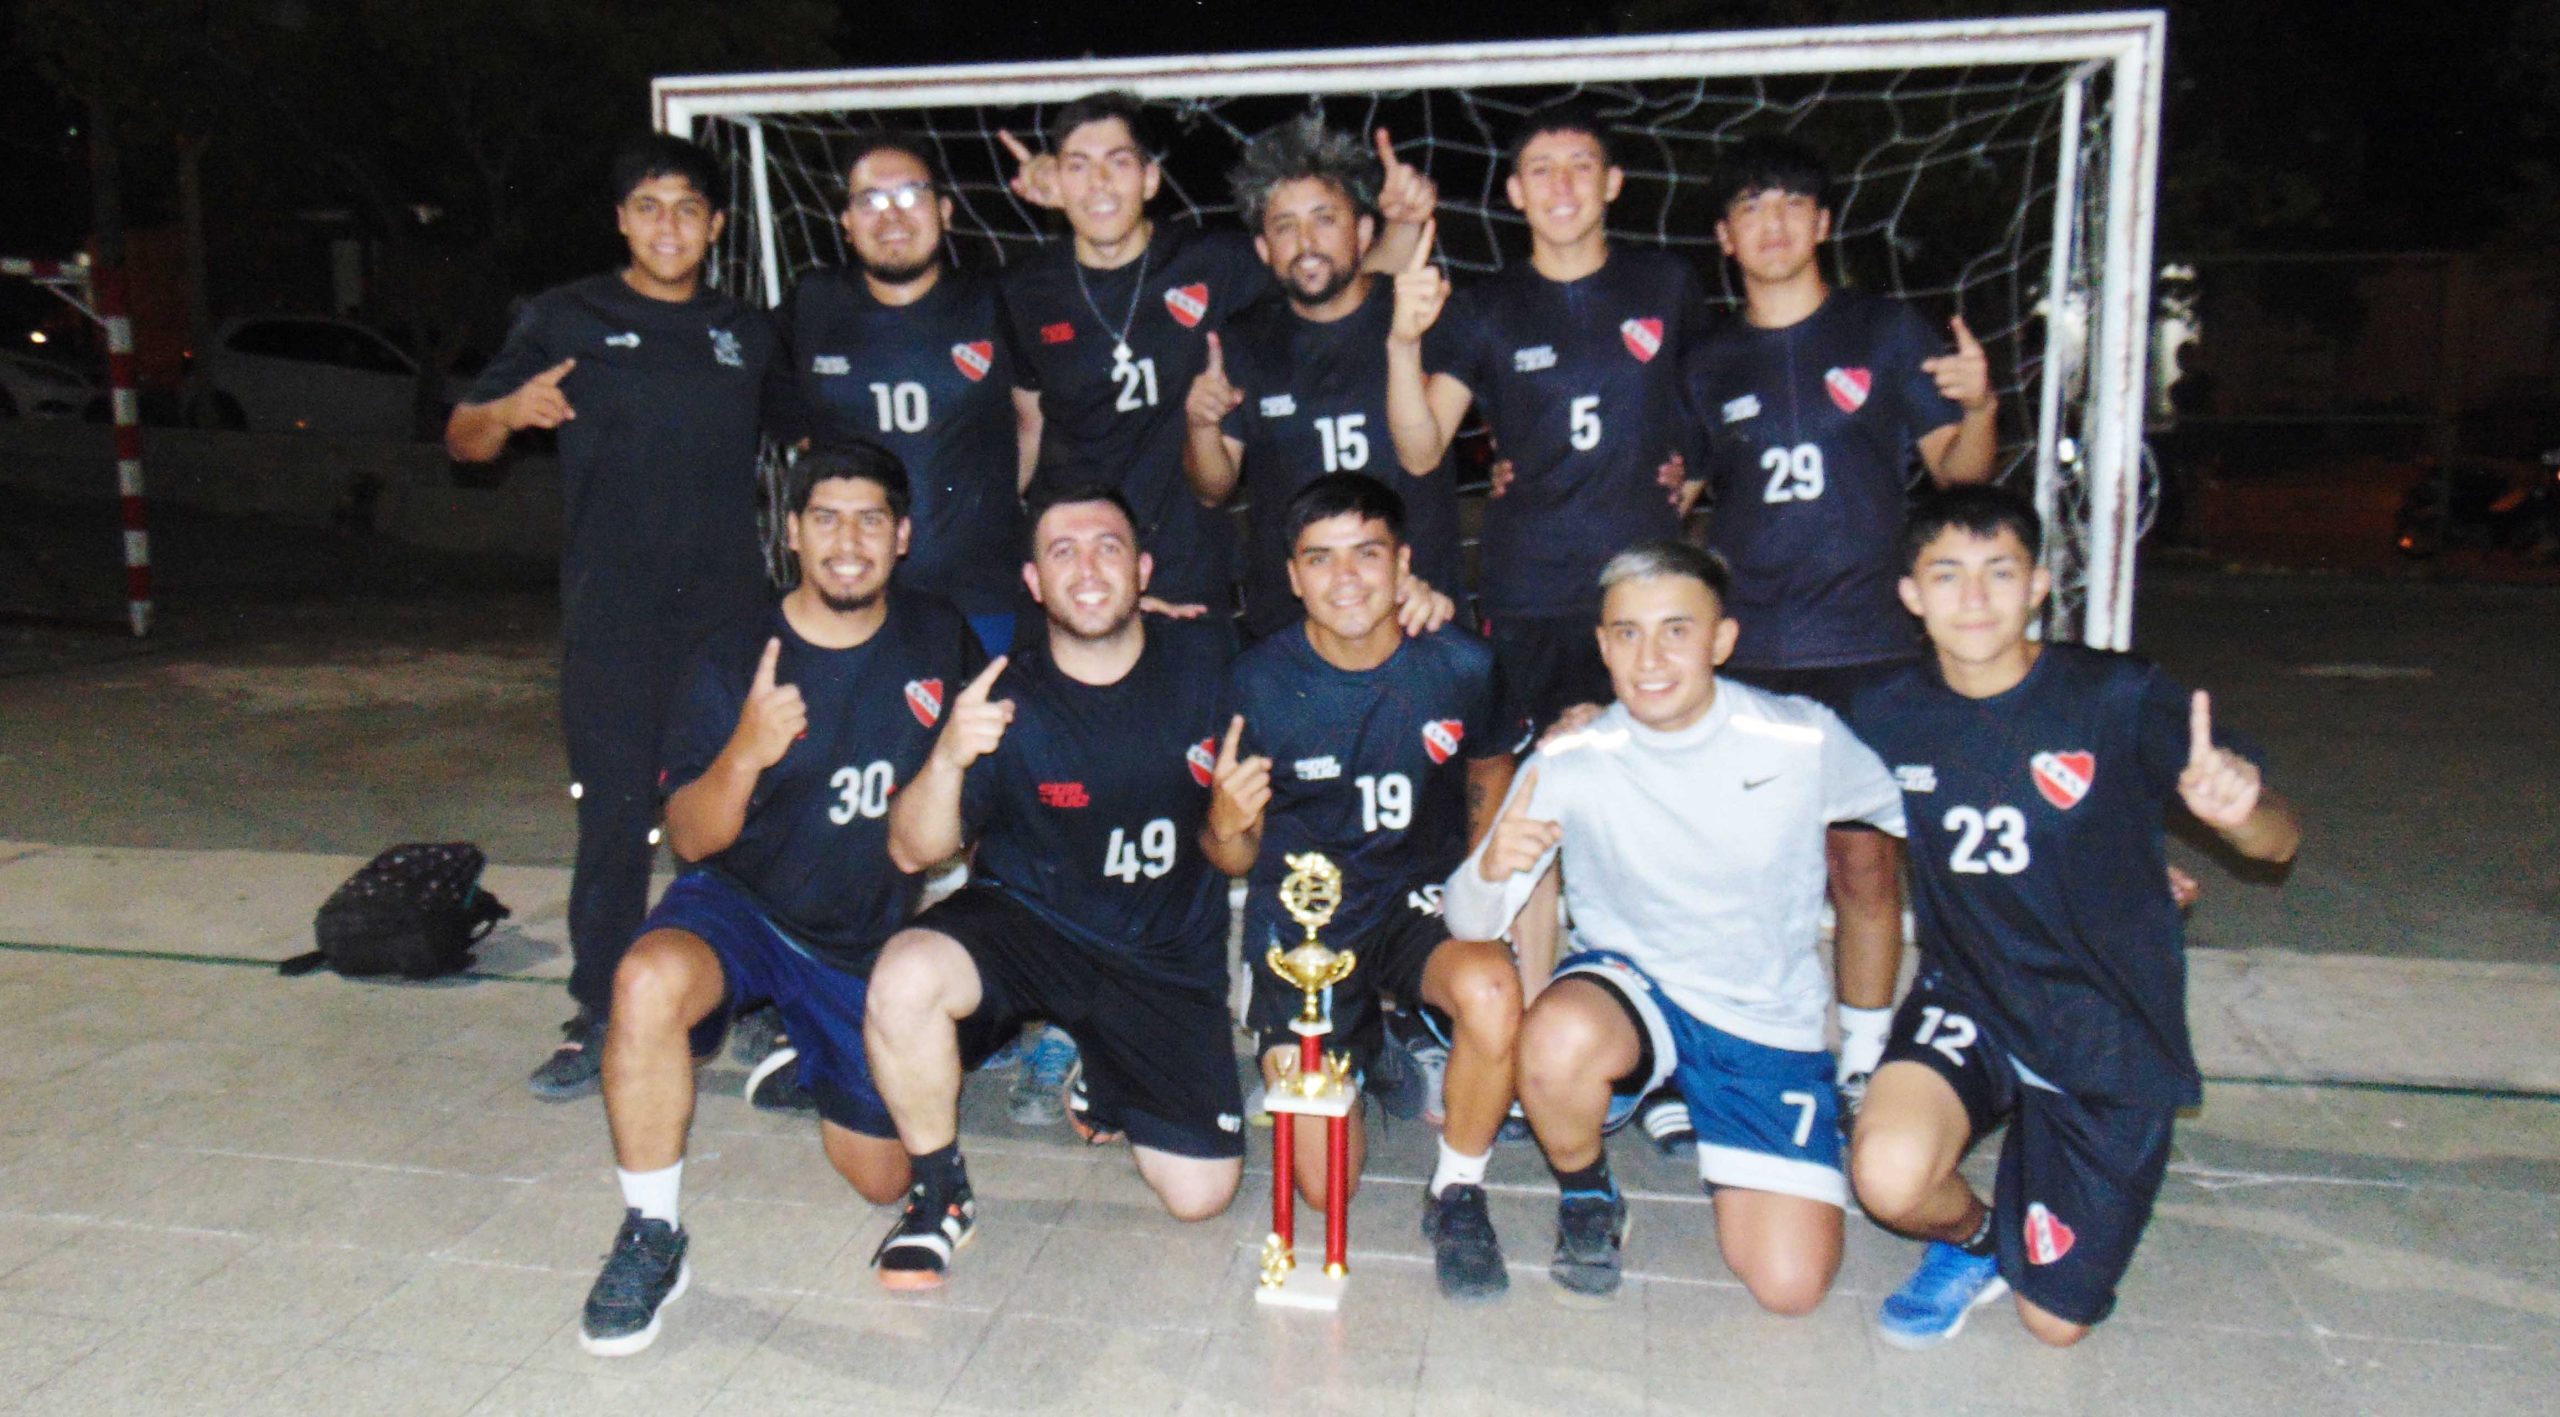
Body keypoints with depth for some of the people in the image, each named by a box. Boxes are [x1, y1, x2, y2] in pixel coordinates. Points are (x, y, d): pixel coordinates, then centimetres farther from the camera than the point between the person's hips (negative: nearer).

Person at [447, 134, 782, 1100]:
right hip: (614, 612, -2)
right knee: (615, 812, -4)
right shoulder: (570, 320, 8)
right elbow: (462, 439, 6)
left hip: (731, 604, 2)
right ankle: (598, 1020, 6)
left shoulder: (750, 334, 15)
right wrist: (507, 412, -16)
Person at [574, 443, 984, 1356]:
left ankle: (811, 1056, 39)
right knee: (648, 981, -38)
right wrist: (746, 752, -35)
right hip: (743, 905, -2)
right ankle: (651, 1238, -17)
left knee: (881, 1178, 6)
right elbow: (692, 839, -17)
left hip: (872, 936, 3)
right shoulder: (734, 663, -11)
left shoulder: (940, 641, -3)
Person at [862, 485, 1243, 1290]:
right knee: (905, 977, -33)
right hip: (1027, 922, -1)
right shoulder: (1007, 704, -10)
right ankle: (939, 1195, -7)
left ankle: (1107, 1087, 28)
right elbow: (913, 853, -15)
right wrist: (947, 759, -33)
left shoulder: (1205, 666, -5)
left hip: (1168, 956, 2)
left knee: (1201, 1192, -5)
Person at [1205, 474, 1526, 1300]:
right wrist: (1228, 825, -25)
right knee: (1323, 1185, -4)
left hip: (1417, 905, 0)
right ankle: (1365, 1048, 32)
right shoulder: (1261, 683, -11)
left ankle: (1457, 1194, -7)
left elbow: (1490, 768, 15)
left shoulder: (1458, 667, -8)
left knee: (1491, 990, -36)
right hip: (1300, 922, 0)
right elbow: (1234, 860, -2)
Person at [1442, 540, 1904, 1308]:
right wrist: (1490, 866, -38)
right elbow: (1470, 922, -15)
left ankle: (1701, 1108, 22)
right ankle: (1587, 1197, -2)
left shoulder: (1804, 739, -14)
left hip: (1774, 1023, 1)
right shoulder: (1570, 764, -14)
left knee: (1790, 1285, -9)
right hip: (1631, 983, -1)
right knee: (1557, 1040, -37)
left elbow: (1911, 818, 5)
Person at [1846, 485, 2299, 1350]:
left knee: (2056, 1324, 5)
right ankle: (1969, 1240, 9)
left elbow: (2277, 843, -15)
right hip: (1967, 1003, 2)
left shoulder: (2118, 700, -15)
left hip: (2108, 1032, -1)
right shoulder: (1887, 718, -7)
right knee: (1889, 1178, -29)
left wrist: (2237, 807, -40)